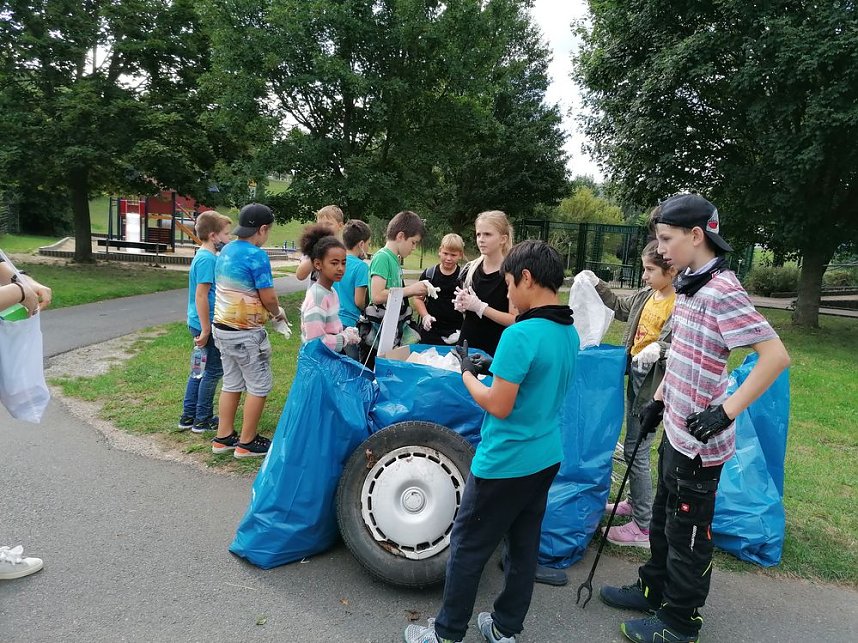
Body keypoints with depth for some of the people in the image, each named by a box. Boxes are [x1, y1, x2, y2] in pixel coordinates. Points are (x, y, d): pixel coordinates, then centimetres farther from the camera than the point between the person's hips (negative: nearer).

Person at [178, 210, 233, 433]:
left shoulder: (204, 256, 12)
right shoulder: (207, 259, -18)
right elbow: (201, 296, -22)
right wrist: (206, 330, -21)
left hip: (200, 324, 10)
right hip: (207, 325, -10)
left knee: (200, 370, 17)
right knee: (213, 371, 3)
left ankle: (188, 416, 27)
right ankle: (203, 420, 15)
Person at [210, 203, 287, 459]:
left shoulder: (226, 250, 8)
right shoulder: (256, 255, -19)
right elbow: (268, 297, -18)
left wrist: (268, 310, 14)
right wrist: (278, 313, 3)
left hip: (223, 327, 9)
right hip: (246, 334, -8)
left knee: (231, 383, 17)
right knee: (259, 386, 5)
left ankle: (223, 437, 24)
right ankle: (247, 442, 11)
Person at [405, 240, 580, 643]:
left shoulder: (520, 334, -24)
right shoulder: (570, 333, 3)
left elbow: (499, 407, -22)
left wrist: (467, 372, -8)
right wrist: (497, 368, 7)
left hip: (505, 464, -8)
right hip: (546, 458, 8)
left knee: (467, 547, 8)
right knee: (524, 546, 18)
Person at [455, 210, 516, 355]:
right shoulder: (470, 269, 4)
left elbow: (515, 320, -16)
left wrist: (480, 307, -19)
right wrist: (461, 304, -3)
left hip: (495, 350, -5)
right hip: (467, 343, 5)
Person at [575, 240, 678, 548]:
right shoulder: (645, 296, 5)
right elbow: (620, 307, 24)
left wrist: (658, 349, -41)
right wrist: (597, 284, 20)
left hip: (654, 384, -9)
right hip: (635, 375, 9)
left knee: (635, 450, -5)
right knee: (635, 446, 21)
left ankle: (643, 527, 7)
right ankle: (635, 501, 39)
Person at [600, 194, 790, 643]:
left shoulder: (722, 291, -21)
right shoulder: (687, 285, 6)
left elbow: (776, 356, -24)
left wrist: (726, 411, -25)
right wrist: (658, 401, 16)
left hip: (698, 439, -8)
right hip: (676, 430, 9)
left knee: (688, 531, 8)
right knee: (664, 518, 23)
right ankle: (653, 589, 42)